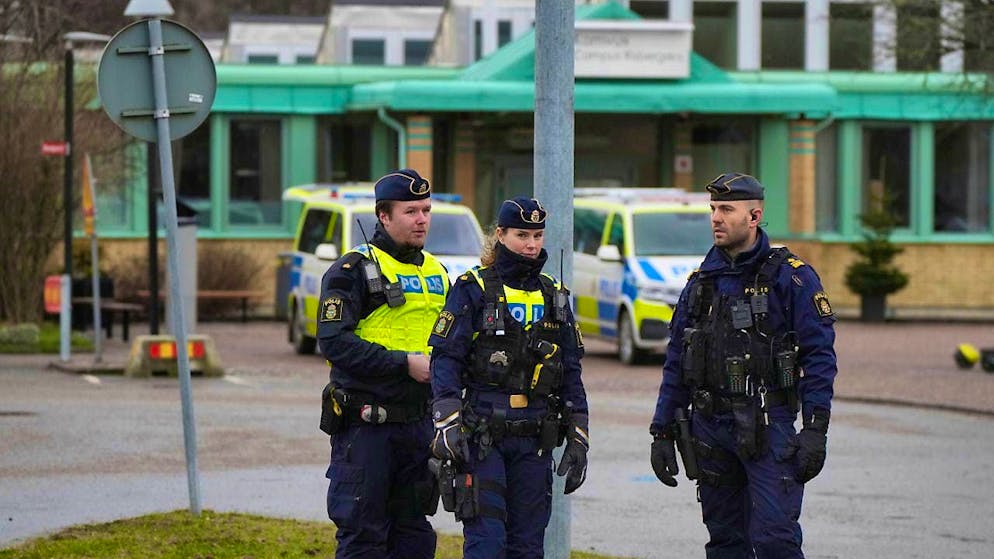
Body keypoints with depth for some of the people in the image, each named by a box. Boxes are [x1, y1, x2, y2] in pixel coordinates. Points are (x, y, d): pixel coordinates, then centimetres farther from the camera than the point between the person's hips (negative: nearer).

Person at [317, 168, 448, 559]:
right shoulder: (353, 270, -7)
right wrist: (404, 364, -20)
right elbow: (334, 342, -17)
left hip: (419, 422, 7)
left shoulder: (436, 272, 15)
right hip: (366, 422, -7)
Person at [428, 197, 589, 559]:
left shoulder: (554, 296, 14)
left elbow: (571, 373, 16)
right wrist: (447, 426, -17)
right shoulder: (473, 289, -1)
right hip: (481, 437, -5)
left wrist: (578, 440, 11)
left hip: (534, 442, 5)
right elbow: (445, 359, -7)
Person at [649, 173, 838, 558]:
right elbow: (676, 363, 17)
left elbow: (819, 355, -7)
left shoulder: (792, 277, -3)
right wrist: (662, 432, 12)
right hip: (710, 428, 5)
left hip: (769, 428, -5)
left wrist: (815, 429, -15)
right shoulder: (701, 282, 13)